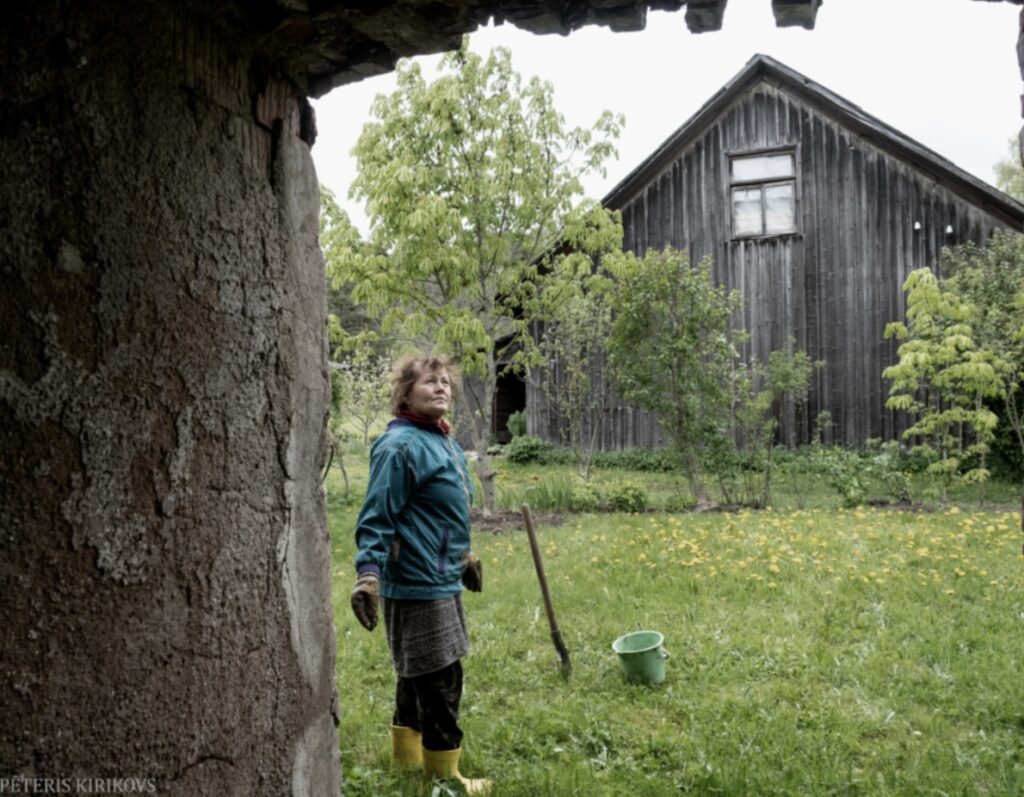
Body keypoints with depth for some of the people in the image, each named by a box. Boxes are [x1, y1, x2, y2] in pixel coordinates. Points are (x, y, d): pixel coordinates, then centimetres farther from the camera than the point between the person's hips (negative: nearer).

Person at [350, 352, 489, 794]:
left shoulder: (444, 442, 12)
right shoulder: (400, 446, -17)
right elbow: (377, 517, -21)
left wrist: (464, 556, 30)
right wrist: (368, 573, -29)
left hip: (440, 580, 10)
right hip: (418, 584, -10)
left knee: (418, 679, 19)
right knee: (440, 684, 0)